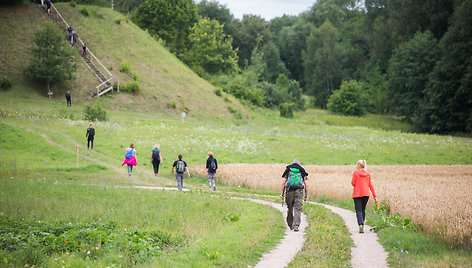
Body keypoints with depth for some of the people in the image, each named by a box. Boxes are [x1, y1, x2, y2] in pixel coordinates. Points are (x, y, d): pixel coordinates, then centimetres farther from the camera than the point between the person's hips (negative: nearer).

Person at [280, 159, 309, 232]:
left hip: (289, 191, 1)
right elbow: (306, 185, 5)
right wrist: (306, 195, 9)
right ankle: (296, 226, -15)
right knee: (297, 209, -2)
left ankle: (291, 225, 24)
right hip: (298, 192, -1)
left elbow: (283, 183, 2)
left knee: (290, 209, 15)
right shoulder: (302, 171, 11)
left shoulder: (288, 170, 11)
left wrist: (282, 193, 3)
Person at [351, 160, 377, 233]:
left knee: (358, 210, -6)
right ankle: (362, 224, 21)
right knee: (363, 209, 18)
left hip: (357, 194, -4)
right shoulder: (367, 174, 9)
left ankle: (360, 225, -25)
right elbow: (370, 185, 6)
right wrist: (374, 196, 6)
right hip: (366, 194, 4)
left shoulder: (355, 172, -2)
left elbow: (353, 183, -3)